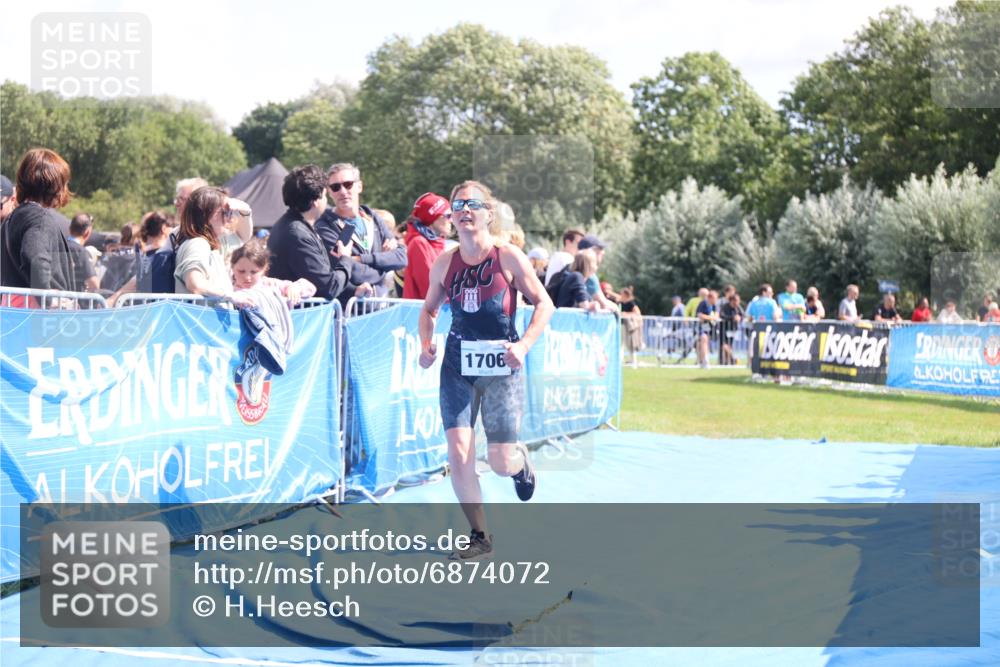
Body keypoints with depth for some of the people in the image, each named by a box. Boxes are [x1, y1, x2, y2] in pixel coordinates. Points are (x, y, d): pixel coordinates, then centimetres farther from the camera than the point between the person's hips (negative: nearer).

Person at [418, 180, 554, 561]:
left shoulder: (508, 257, -6)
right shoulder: (444, 264, 3)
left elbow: (544, 304, -3)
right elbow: (429, 309, 17)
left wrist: (524, 345, -16)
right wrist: (426, 344, 0)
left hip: (501, 367, -3)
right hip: (457, 365, 3)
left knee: (501, 464, -2)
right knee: (458, 453, -10)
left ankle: (520, 460, 39)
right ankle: (479, 537, 7)